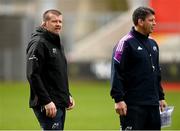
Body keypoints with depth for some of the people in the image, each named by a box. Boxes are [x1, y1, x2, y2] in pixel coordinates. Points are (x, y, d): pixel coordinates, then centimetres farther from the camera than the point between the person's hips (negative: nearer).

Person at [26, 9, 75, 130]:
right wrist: (46, 101, -23)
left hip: (60, 105, 10)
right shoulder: (38, 43, -11)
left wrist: (67, 95, 16)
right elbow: (33, 75, -20)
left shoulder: (57, 43, 19)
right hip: (49, 106, -9)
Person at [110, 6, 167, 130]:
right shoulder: (126, 43, -9)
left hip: (153, 104, 8)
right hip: (133, 105, -8)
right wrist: (118, 99, -19)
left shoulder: (153, 44, 16)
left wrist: (161, 97, 20)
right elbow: (116, 73, -13)